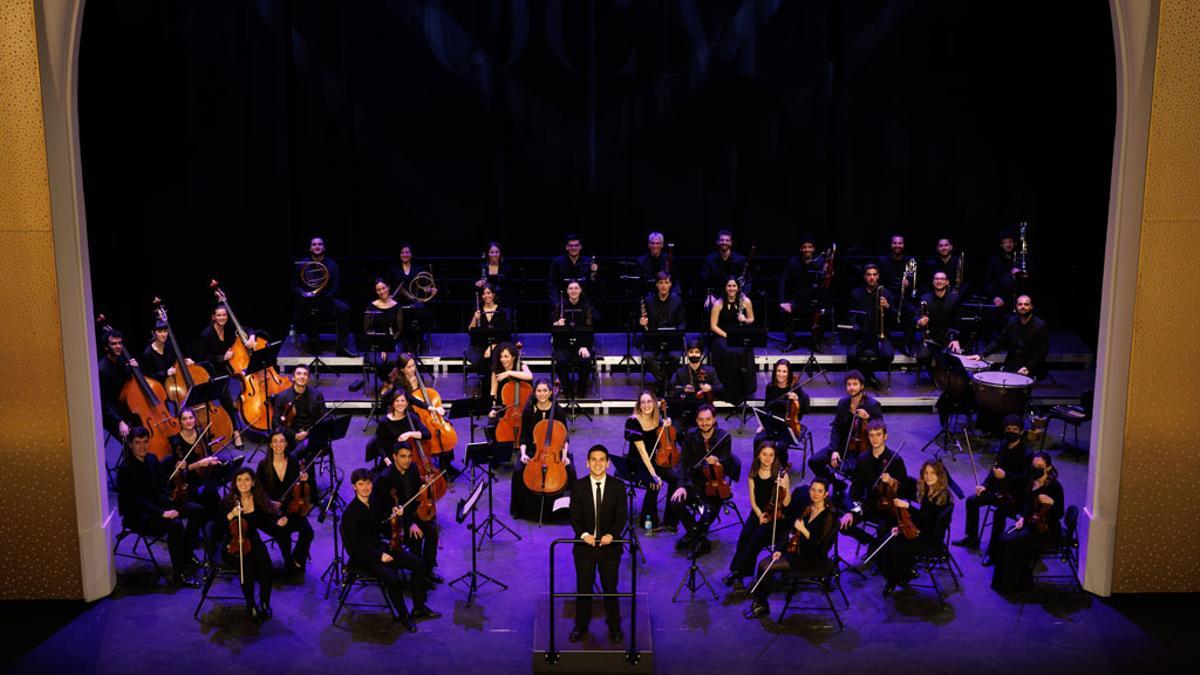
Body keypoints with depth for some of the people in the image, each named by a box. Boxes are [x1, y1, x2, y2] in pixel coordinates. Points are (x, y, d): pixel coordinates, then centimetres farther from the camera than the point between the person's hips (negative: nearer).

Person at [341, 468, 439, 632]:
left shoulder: (374, 503, 1)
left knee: (418, 564, -4)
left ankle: (419, 608, 10)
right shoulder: (350, 513, -21)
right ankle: (403, 616, -6)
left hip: (379, 547, 8)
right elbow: (354, 548, -20)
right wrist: (379, 556, -21)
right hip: (362, 557, -8)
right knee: (392, 578, -30)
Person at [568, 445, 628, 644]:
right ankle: (581, 626, 27)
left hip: (609, 545, 0)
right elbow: (574, 516, -5)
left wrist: (611, 534, -22)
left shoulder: (618, 486, -4)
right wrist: (583, 534, -22)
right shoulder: (578, 486, -4)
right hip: (584, 544, 0)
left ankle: (614, 627, 27)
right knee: (583, 588, 11)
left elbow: (622, 516, -6)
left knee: (610, 587, 10)